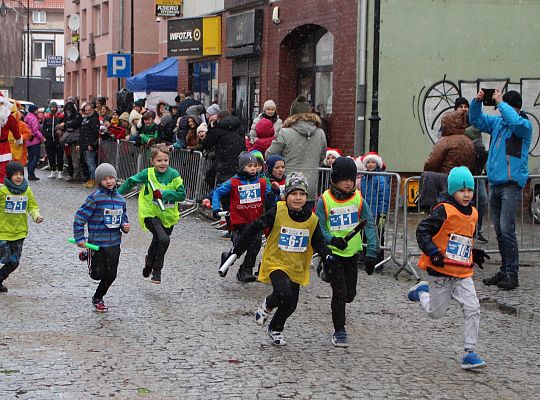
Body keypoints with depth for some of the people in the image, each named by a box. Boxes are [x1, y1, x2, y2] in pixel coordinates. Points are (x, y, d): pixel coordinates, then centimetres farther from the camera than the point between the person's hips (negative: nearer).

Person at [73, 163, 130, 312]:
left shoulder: (120, 199, 6)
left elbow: (123, 218, 19)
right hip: (97, 243, -5)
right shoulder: (95, 198, -13)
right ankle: (87, 255, 33)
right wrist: (79, 238, -12)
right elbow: (80, 217, -11)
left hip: (114, 244, 5)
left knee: (110, 275, 10)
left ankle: (98, 298, 32)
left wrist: (125, 226, -4)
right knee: (97, 274, 3)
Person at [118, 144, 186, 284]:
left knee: (157, 242, 21)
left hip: (168, 216, 3)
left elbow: (182, 195, -13)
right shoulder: (147, 174, -12)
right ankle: (156, 271, -8)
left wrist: (164, 193, -23)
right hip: (150, 214, -3)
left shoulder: (173, 174, -12)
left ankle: (150, 260, 54)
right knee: (163, 239, -25)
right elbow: (131, 182, 3)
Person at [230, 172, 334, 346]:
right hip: (275, 262, -4)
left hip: (296, 267, 4)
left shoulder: (312, 219, -4)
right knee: (283, 293, -27)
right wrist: (237, 250, -3)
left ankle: (276, 329, 37)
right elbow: (254, 229, -6)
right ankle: (268, 305, 8)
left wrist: (327, 255, -14)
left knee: (290, 305, 7)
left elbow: (318, 242, 6)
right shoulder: (277, 212, -14)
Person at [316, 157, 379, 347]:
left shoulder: (358, 199, -3)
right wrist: (331, 240, -28)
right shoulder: (324, 200, -10)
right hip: (332, 253, -3)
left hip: (352, 253, 3)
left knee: (350, 294, 10)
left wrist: (371, 253, -9)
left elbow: (369, 226, -2)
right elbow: (318, 228, -8)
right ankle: (339, 331, 5)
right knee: (340, 292, -9)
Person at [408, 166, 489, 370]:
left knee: (472, 309, -11)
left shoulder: (472, 213, 9)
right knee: (435, 313, 9)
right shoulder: (443, 211, -14)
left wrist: (475, 253, 12)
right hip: (441, 272, -5)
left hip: (463, 273, 5)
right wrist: (434, 253, -23)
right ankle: (422, 291, 41)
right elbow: (422, 231, -14)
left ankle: (470, 352, -6)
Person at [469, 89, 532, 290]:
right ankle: (505, 270, 19)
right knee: (499, 230, 11)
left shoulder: (524, 126, -7)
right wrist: (477, 101, 4)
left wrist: (500, 103, -19)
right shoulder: (497, 122, 13)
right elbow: (476, 119, 21)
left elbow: (515, 121, -29)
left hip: (511, 184, -7)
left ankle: (512, 274, -6)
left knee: (507, 230, -12)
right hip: (494, 182, 7)